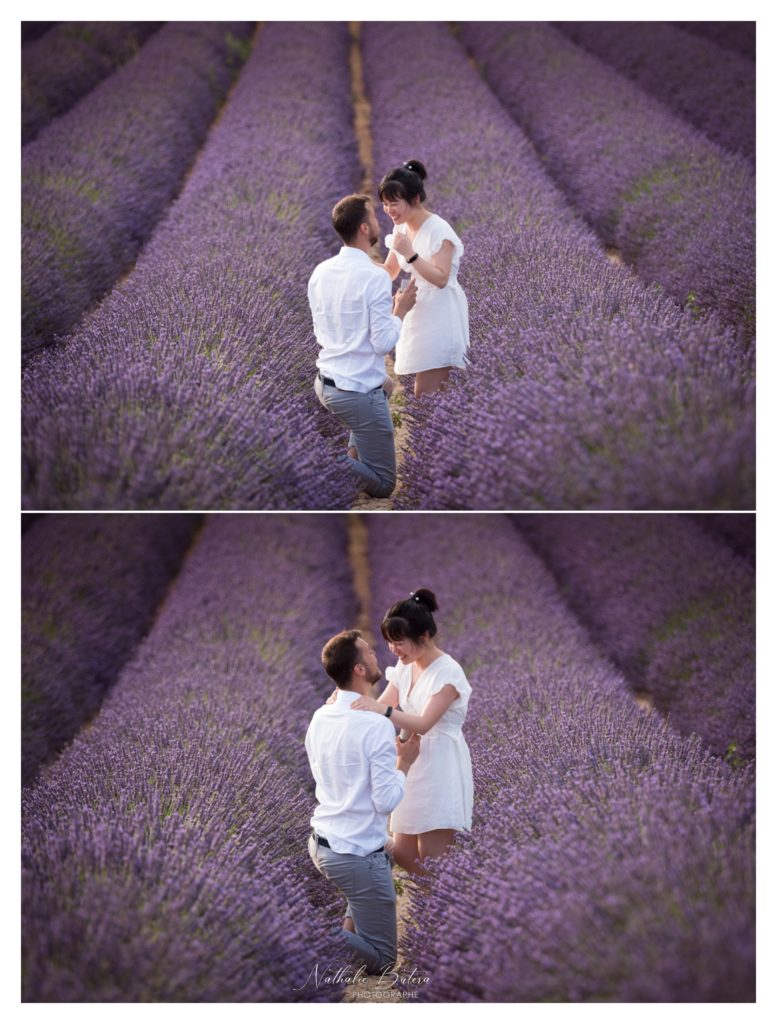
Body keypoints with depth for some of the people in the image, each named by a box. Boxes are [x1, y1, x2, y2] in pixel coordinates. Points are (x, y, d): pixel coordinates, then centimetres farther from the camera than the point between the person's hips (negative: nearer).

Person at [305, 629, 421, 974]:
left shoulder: (319, 718, 2)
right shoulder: (377, 726, -22)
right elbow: (387, 800, -21)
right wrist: (404, 761, -5)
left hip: (320, 843, 8)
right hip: (360, 854, -8)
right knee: (380, 958, 5)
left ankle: (346, 933, 20)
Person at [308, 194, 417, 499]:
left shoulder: (320, 272, 4)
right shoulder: (375, 276, -20)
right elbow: (384, 342, -20)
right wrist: (400, 310, -2)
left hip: (325, 383, 8)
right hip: (360, 392, -8)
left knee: (382, 389, 41)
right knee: (383, 484, 4)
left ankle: (354, 456, 23)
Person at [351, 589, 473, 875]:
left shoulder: (447, 672, -17)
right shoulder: (405, 668, 8)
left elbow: (424, 723, -26)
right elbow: (381, 706, 5)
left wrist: (383, 710, -41)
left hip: (441, 768, -8)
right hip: (413, 767, 8)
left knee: (431, 862, -7)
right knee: (403, 856, 8)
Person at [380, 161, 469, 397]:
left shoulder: (438, 230, -19)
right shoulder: (401, 229, 5)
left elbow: (441, 279, -23)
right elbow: (390, 272, 13)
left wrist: (410, 253, -32)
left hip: (440, 318, -8)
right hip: (419, 314, 8)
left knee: (426, 396, -9)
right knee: (434, 393, 14)